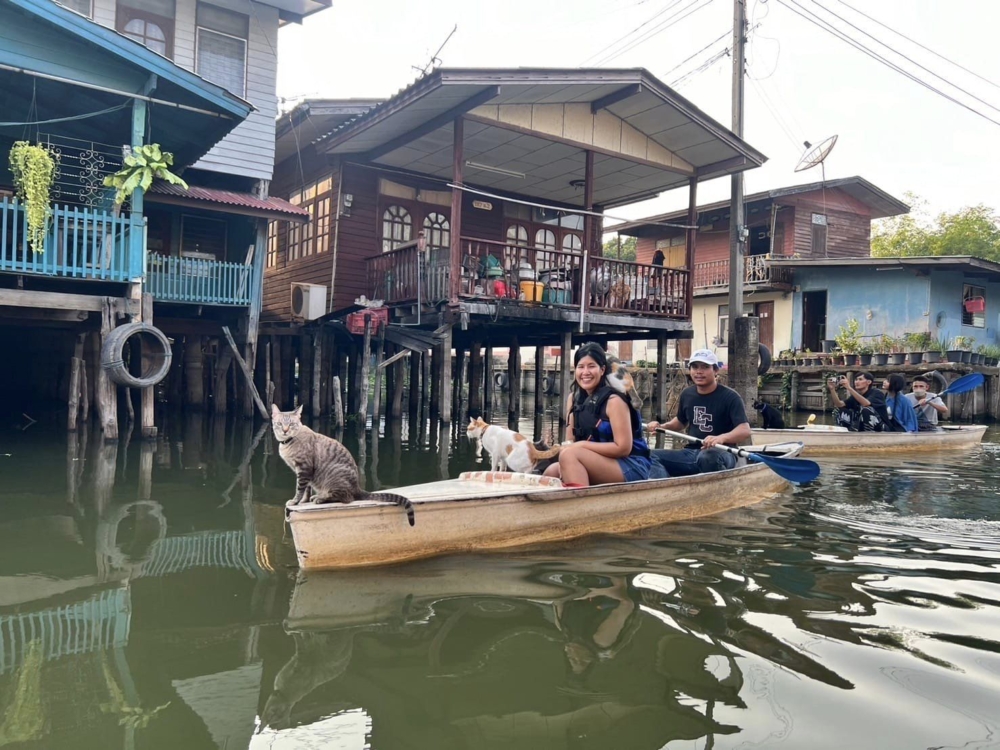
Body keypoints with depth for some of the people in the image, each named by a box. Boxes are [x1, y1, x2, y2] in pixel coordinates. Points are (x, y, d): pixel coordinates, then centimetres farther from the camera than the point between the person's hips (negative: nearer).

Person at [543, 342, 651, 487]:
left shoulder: (613, 400, -14)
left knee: (569, 455, -26)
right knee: (551, 473, -13)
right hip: (600, 465, 7)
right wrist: (565, 446, -16)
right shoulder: (574, 399, 8)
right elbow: (570, 441, 7)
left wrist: (582, 445, -18)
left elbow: (623, 448, -17)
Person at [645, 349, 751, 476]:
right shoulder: (687, 394, 11)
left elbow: (745, 430, -21)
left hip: (721, 453, -5)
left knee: (707, 457, -42)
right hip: (690, 453, 6)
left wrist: (722, 438, -41)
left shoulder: (730, 397, -9)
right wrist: (661, 427, 10)